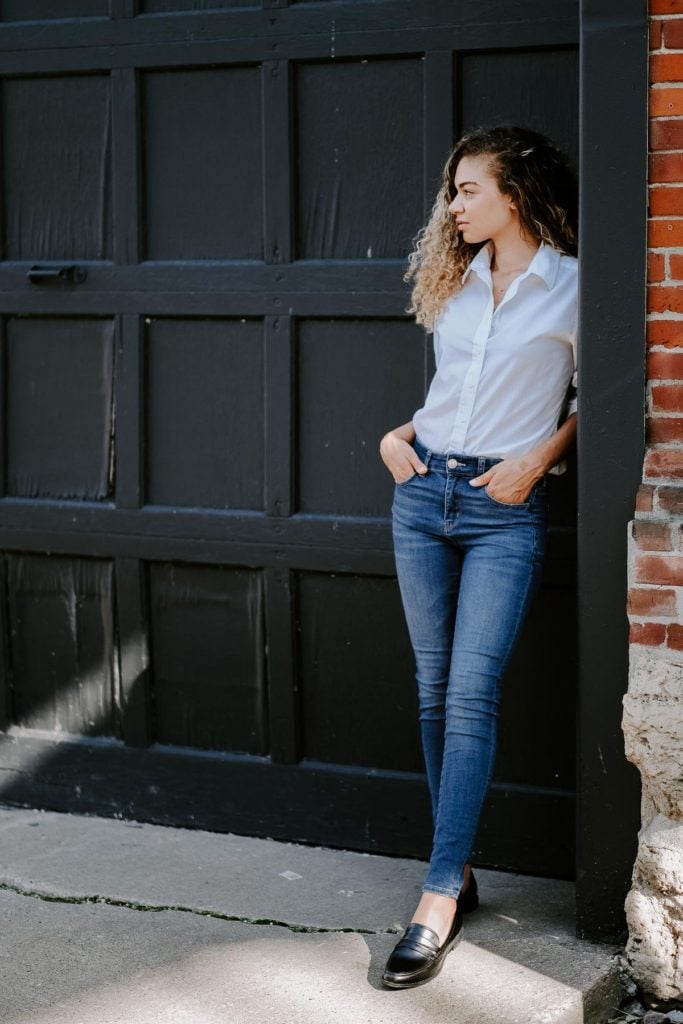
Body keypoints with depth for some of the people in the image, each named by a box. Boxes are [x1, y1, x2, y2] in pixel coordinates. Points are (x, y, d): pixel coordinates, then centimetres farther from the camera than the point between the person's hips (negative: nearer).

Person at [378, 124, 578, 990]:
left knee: (469, 696, -12)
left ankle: (439, 900, -12)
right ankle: (459, 867, 16)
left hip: (505, 509, -6)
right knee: (435, 690, 6)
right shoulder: (456, 282, 11)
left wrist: (537, 459, -10)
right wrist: (400, 435, 7)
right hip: (424, 493, 6)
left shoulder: (571, 286, -5)